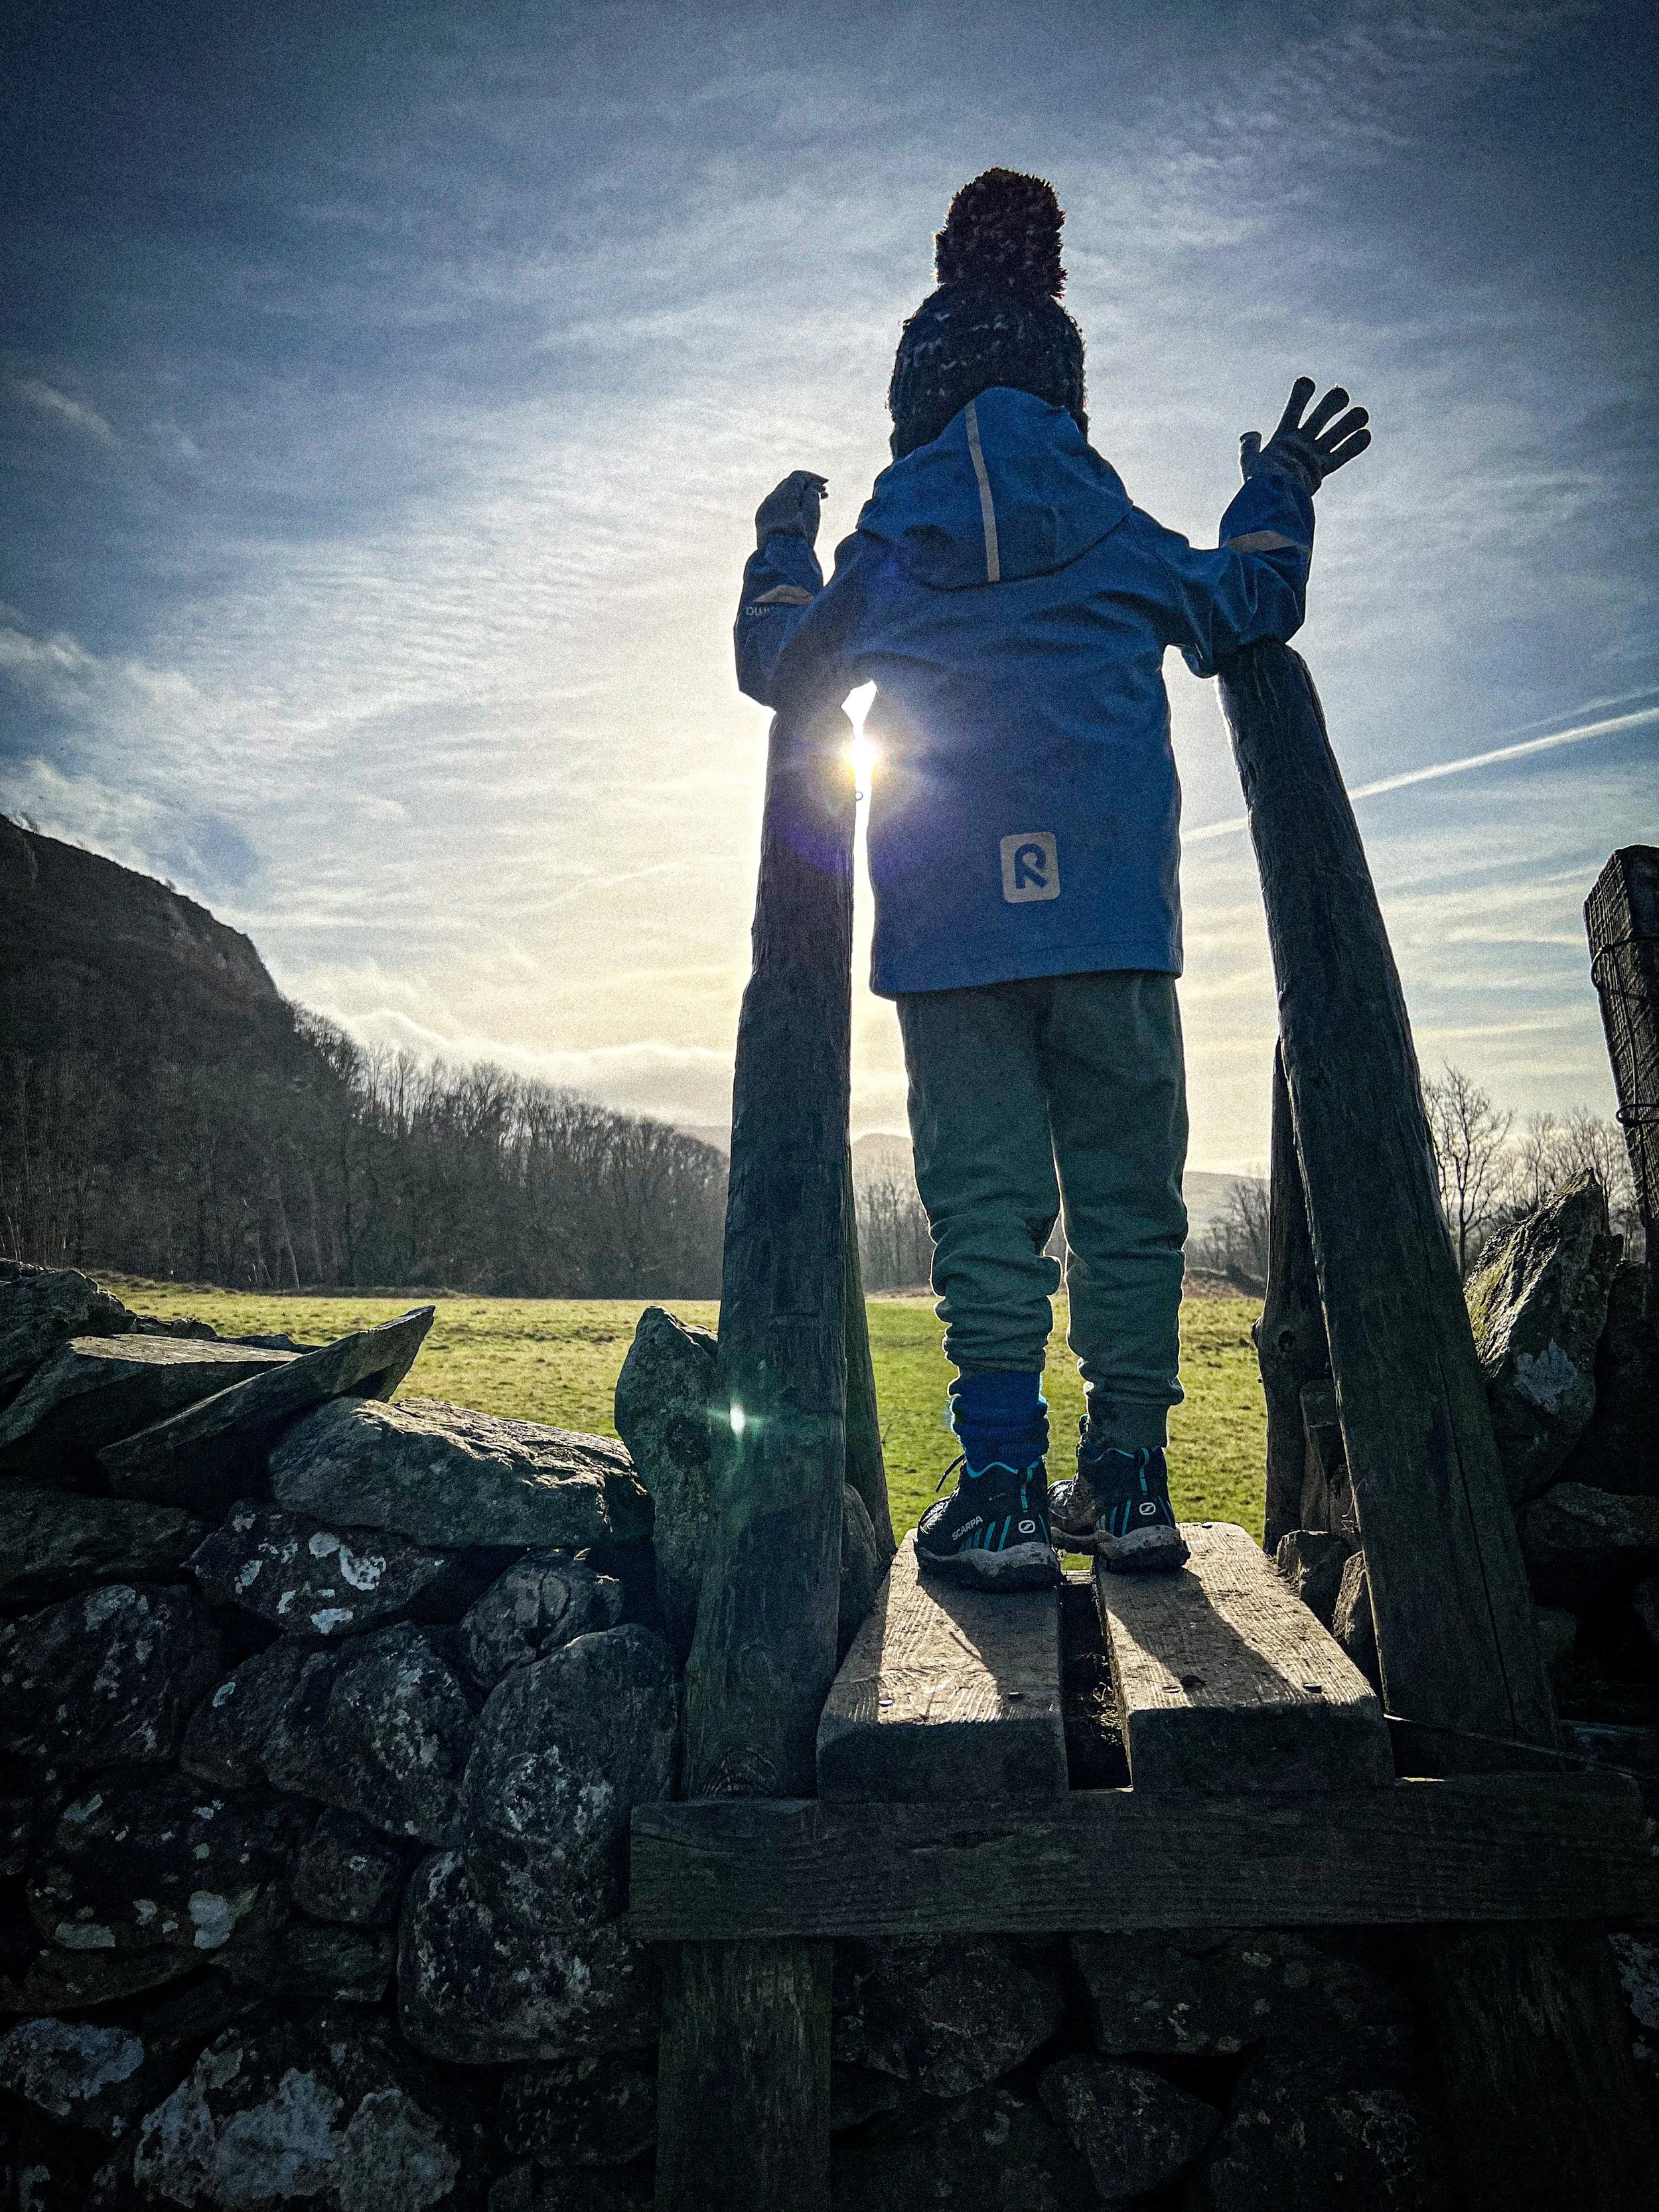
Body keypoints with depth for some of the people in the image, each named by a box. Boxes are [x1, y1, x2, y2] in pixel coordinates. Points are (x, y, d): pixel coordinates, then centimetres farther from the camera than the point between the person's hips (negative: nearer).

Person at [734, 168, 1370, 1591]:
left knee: (984, 1194, 0)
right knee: (1127, 1186, 5)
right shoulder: (1117, 533, 16)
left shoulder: (881, 551, 14)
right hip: (1113, 903, 1)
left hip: (950, 917, 0)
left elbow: (776, 667, 26)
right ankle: (1128, 1484, 8)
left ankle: (1002, 1494, -3)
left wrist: (783, 548, 43)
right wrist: (1279, 497, 45)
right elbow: (1243, 617, 28)